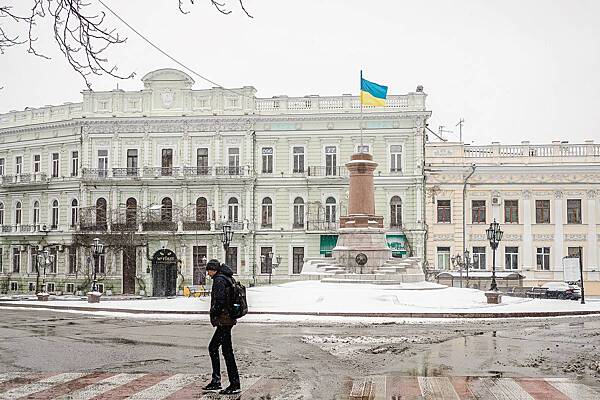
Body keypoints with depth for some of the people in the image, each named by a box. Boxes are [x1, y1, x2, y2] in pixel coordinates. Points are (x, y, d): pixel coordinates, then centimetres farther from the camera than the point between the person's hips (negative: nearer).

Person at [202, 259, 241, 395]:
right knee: (212, 348, 18)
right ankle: (216, 381, 21)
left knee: (227, 352, -6)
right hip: (228, 319, 10)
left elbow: (219, 301, -22)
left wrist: (213, 314, -9)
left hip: (223, 320, -10)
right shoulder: (227, 279, 17)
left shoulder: (219, 280, -13)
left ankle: (235, 385, -3)